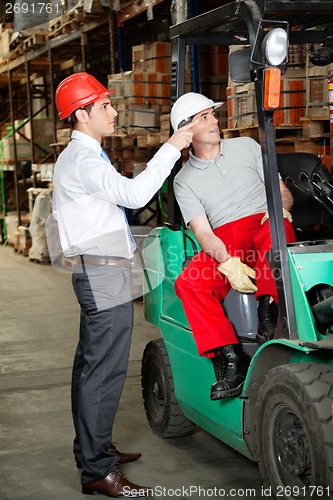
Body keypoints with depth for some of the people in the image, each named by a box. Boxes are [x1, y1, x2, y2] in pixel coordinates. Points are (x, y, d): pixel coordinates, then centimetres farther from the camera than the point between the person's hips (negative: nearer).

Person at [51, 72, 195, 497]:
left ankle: (92, 448, 29)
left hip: (94, 272, 11)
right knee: (104, 371, -9)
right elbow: (135, 194, -29)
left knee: (90, 365, 17)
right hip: (105, 274, -11)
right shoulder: (84, 160, -17)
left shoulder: (75, 157, 19)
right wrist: (172, 147, -23)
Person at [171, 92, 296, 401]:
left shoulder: (246, 146, 16)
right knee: (188, 283, -28)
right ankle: (230, 359, -29)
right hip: (224, 242, 1)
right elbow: (202, 232, -2)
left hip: (265, 225, 0)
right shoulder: (184, 180, 12)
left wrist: (280, 208, -10)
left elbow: (284, 193, 16)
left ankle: (268, 315, -38)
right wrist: (228, 262, -22)